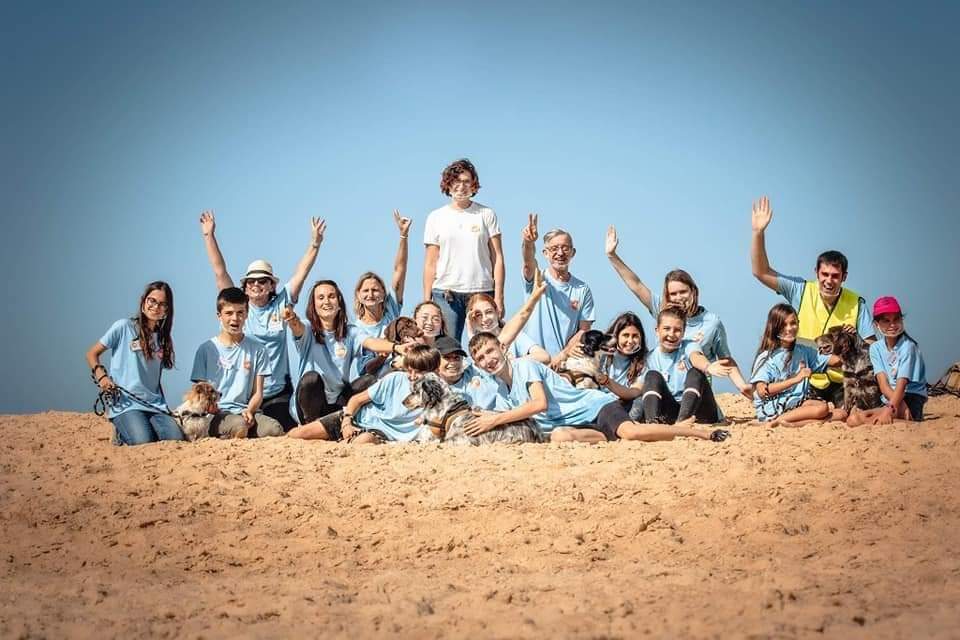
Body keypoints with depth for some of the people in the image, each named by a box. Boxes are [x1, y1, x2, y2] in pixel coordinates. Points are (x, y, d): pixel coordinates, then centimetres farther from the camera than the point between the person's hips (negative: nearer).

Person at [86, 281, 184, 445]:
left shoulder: (163, 338, 18)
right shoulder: (124, 327, 2)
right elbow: (92, 353, 6)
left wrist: (163, 406, 10)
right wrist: (101, 376, -12)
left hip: (155, 405, 5)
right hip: (125, 403, -5)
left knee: (177, 441, -20)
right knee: (144, 442, -29)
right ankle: (122, 434, 6)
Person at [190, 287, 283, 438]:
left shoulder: (257, 349, 13)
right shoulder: (206, 349, 9)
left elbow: (257, 393, 10)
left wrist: (249, 411, -12)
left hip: (245, 410, 2)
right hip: (216, 413, -2)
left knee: (275, 429, -30)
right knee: (239, 425, -38)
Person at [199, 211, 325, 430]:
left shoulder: (280, 305, 5)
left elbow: (302, 273, -1)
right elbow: (220, 272, 1)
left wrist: (315, 242, -10)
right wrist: (209, 236, -3)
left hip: (278, 393, 0)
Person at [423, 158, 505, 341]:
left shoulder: (486, 215, 8)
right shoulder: (436, 217, 11)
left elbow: (497, 258, 5)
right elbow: (430, 264, 10)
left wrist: (499, 297, -4)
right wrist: (426, 302, 3)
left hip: (482, 293, 0)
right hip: (446, 294, 1)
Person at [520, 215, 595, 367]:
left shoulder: (582, 290, 8)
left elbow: (584, 330, 6)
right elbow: (529, 263, -20)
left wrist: (562, 355, -7)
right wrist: (528, 244, -42)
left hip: (566, 362, 1)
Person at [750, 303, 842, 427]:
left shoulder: (803, 351, 11)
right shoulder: (767, 357, -6)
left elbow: (834, 360, 6)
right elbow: (762, 391, -16)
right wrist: (796, 379, -17)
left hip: (796, 403, 6)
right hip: (771, 407, -6)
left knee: (822, 407, -23)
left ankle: (782, 421, -17)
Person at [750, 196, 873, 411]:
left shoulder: (856, 303, -6)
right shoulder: (801, 291, -4)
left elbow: (870, 346, -3)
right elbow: (761, 272, -8)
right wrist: (758, 232, -18)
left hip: (843, 380, 0)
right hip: (807, 379, 1)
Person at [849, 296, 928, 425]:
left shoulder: (908, 346, -10)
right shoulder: (876, 348, 6)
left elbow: (901, 383, -19)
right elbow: (883, 383, -5)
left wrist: (890, 410, -34)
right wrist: (901, 405, -23)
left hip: (912, 400, -6)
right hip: (888, 400, 6)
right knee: (853, 419, -20)